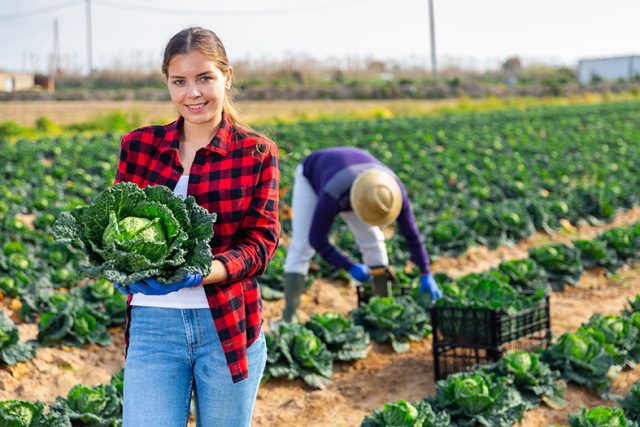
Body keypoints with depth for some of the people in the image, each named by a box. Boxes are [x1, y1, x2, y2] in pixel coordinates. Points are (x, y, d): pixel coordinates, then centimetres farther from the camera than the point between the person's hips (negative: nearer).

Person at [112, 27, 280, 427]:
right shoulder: (139, 145, 6)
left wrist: (198, 272, -23)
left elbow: (259, 243, -5)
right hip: (153, 323, 1)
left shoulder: (257, 153, 0)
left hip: (228, 324, 0)